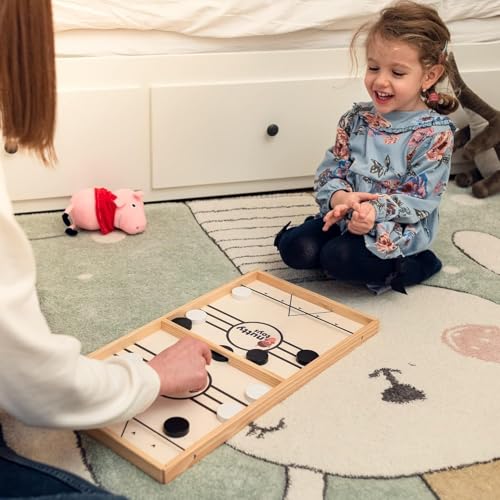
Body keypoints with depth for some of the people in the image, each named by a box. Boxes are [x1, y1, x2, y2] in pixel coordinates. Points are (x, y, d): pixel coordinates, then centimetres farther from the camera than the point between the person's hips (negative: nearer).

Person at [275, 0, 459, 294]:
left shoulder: (436, 132, -14)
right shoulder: (356, 119, 1)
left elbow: (420, 199, -16)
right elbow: (330, 172, 0)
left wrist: (376, 211, -33)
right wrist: (340, 198, -24)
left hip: (399, 229, -5)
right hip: (347, 219, 5)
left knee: (339, 258, -26)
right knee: (294, 248, -12)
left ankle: (412, 266, -4)